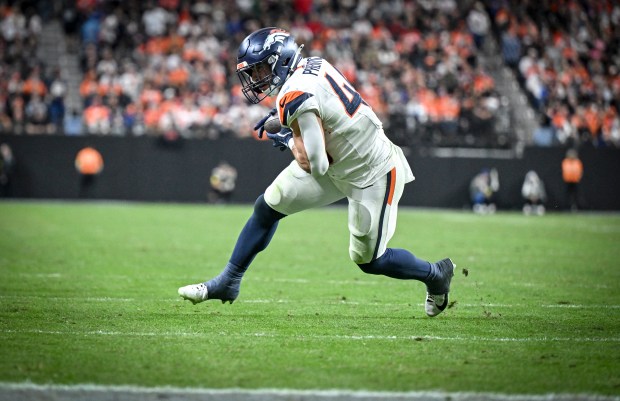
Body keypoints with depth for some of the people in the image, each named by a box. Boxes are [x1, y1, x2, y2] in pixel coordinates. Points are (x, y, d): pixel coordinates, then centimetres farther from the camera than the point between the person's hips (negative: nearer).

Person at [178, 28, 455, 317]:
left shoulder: (296, 97, -29)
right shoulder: (313, 65, -4)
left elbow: (312, 163, -27)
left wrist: (289, 141, -7)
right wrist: (283, 114, 4)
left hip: (372, 174, -9)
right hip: (341, 160, 9)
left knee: (369, 261, 5)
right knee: (268, 206, 6)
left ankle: (436, 274, 30)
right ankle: (228, 282, 17)